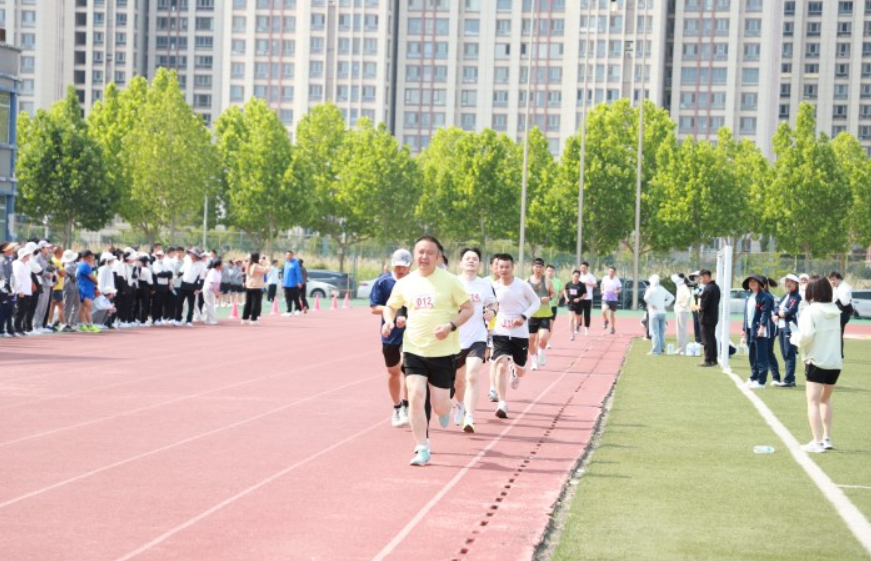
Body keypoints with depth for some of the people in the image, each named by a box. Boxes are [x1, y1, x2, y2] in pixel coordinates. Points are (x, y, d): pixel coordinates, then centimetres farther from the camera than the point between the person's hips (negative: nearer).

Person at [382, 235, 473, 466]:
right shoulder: (405, 283, 3)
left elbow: (468, 309, -3)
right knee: (415, 396, -14)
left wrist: (450, 326, -19)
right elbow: (391, 306, 18)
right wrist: (389, 320, -5)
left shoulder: (449, 281, -6)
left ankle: (446, 408, 39)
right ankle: (422, 449, -3)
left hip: (443, 352, -2)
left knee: (440, 407, -1)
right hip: (414, 350, 2)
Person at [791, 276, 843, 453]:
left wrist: (795, 337, -4)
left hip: (816, 361, -7)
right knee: (825, 399, 23)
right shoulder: (835, 311, 7)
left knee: (813, 401, -4)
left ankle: (817, 442, -12)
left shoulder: (810, 311, -14)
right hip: (835, 362, 7)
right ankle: (827, 438, 24)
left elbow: (806, 335, -23)